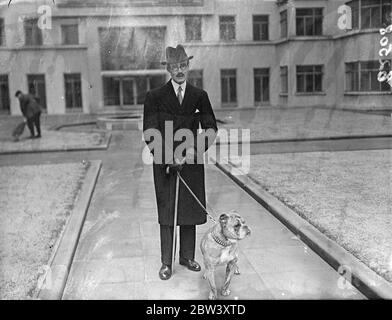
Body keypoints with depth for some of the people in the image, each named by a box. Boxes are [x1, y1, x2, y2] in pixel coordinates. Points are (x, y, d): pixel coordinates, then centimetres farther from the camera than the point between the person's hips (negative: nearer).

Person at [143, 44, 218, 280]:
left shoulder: (200, 96, 7)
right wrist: (170, 157, -18)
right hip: (165, 163, -2)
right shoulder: (155, 97, 0)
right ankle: (166, 262, 15)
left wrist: (195, 149, -18)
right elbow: (150, 134, -7)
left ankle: (188, 256, 25)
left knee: (191, 209, 9)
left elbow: (211, 128, -1)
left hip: (192, 162, 2)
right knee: (167, 213, 4)